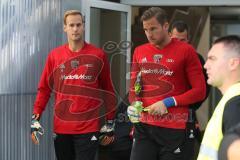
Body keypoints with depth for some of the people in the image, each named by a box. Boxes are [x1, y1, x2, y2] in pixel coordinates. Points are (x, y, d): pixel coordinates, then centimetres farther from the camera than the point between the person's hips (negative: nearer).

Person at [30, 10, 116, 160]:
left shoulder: (98, 55, 0)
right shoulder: (54, 55, 5)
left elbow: (107, 90, 6)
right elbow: (44, 88, 9)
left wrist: (110, 123, 7)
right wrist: (35, 119, 2)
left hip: (88, 128, -2)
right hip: (61, 128, 3)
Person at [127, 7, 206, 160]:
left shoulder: (185, 51, -5)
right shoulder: (139, 51, 10)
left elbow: (200, 91, -5)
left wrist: (168, 103, -13)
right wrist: (134, 105, -1)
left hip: (173, 128, -4)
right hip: (143, 127, 4)